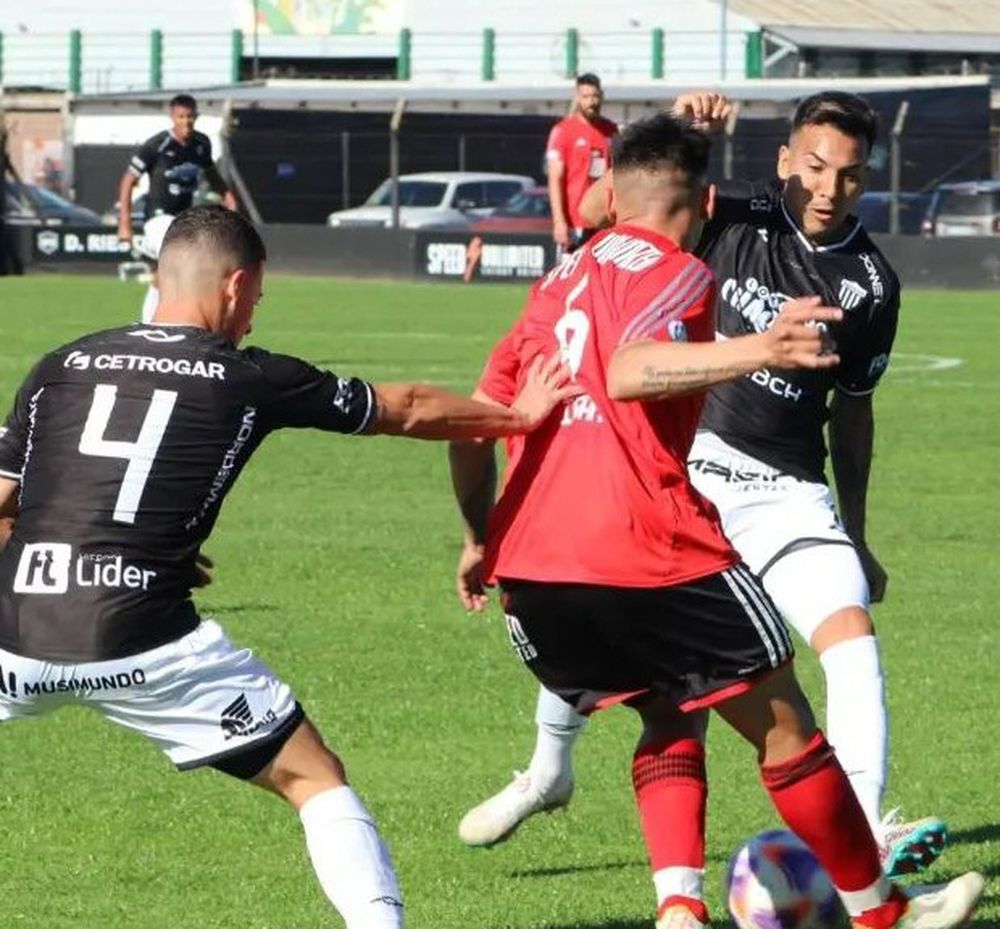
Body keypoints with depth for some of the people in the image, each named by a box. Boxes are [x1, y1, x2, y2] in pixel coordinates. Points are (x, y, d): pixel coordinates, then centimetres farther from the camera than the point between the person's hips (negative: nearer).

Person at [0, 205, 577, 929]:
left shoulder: (61, 367, 12)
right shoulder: (252, 379, 7)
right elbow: (405, 411, 18)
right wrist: (518, 415, 33)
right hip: (142, 644, -2)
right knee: (317, 780, 12)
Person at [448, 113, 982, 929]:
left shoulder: (559, 285, 21)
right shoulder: (677, 273, -1)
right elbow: (629, 373, -23)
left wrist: (483, 540, 34)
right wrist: (758, 352, -36)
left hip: (525, 563, 7)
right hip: (644, 554, -7)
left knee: (672, 723, 23)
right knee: (783, 729, 9)